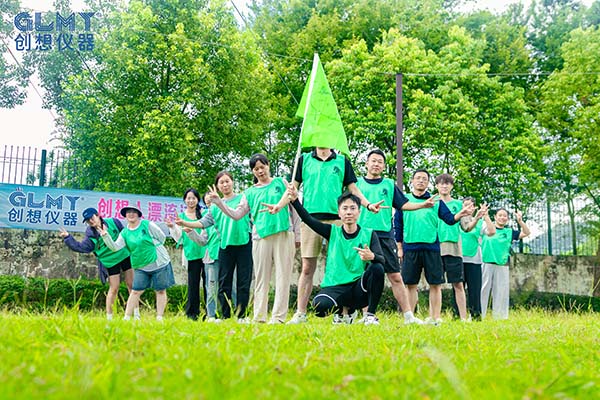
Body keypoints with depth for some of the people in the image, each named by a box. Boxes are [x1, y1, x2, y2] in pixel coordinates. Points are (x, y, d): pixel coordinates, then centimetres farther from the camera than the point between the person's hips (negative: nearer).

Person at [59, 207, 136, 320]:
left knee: (131, 284, 7)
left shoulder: (113, 222, -5)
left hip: (124, 255, 2)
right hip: (110, 262, -2)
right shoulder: (91, 235, -8)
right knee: (114, 289, -3)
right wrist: (68, 238, -21)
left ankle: (136, 312, 20)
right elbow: (81, 247, -16)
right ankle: (109, 316, 7)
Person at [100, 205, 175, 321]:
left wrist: (151, 247, -4)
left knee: (161, 291, 2)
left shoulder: (147, 225, -5)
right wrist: (105, 236, -20)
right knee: (136, 291, -1)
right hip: (141, 267, 2)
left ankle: (160, 318, 10)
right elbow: (115, 247, -8)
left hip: (159, 263, -2)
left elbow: (162, 237, -1)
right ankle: (126, 317, 4)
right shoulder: (124, 233, 4)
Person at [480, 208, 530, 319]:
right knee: (483, 290, -3)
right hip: (486, 263, -2)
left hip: (502, 266, 2)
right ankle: (479, 316, -1)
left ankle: (499, 317, 10)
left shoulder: (509, 232, 15)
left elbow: (526, 233, 10)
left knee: (501, 292, 4)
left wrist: (520, 221, -4)